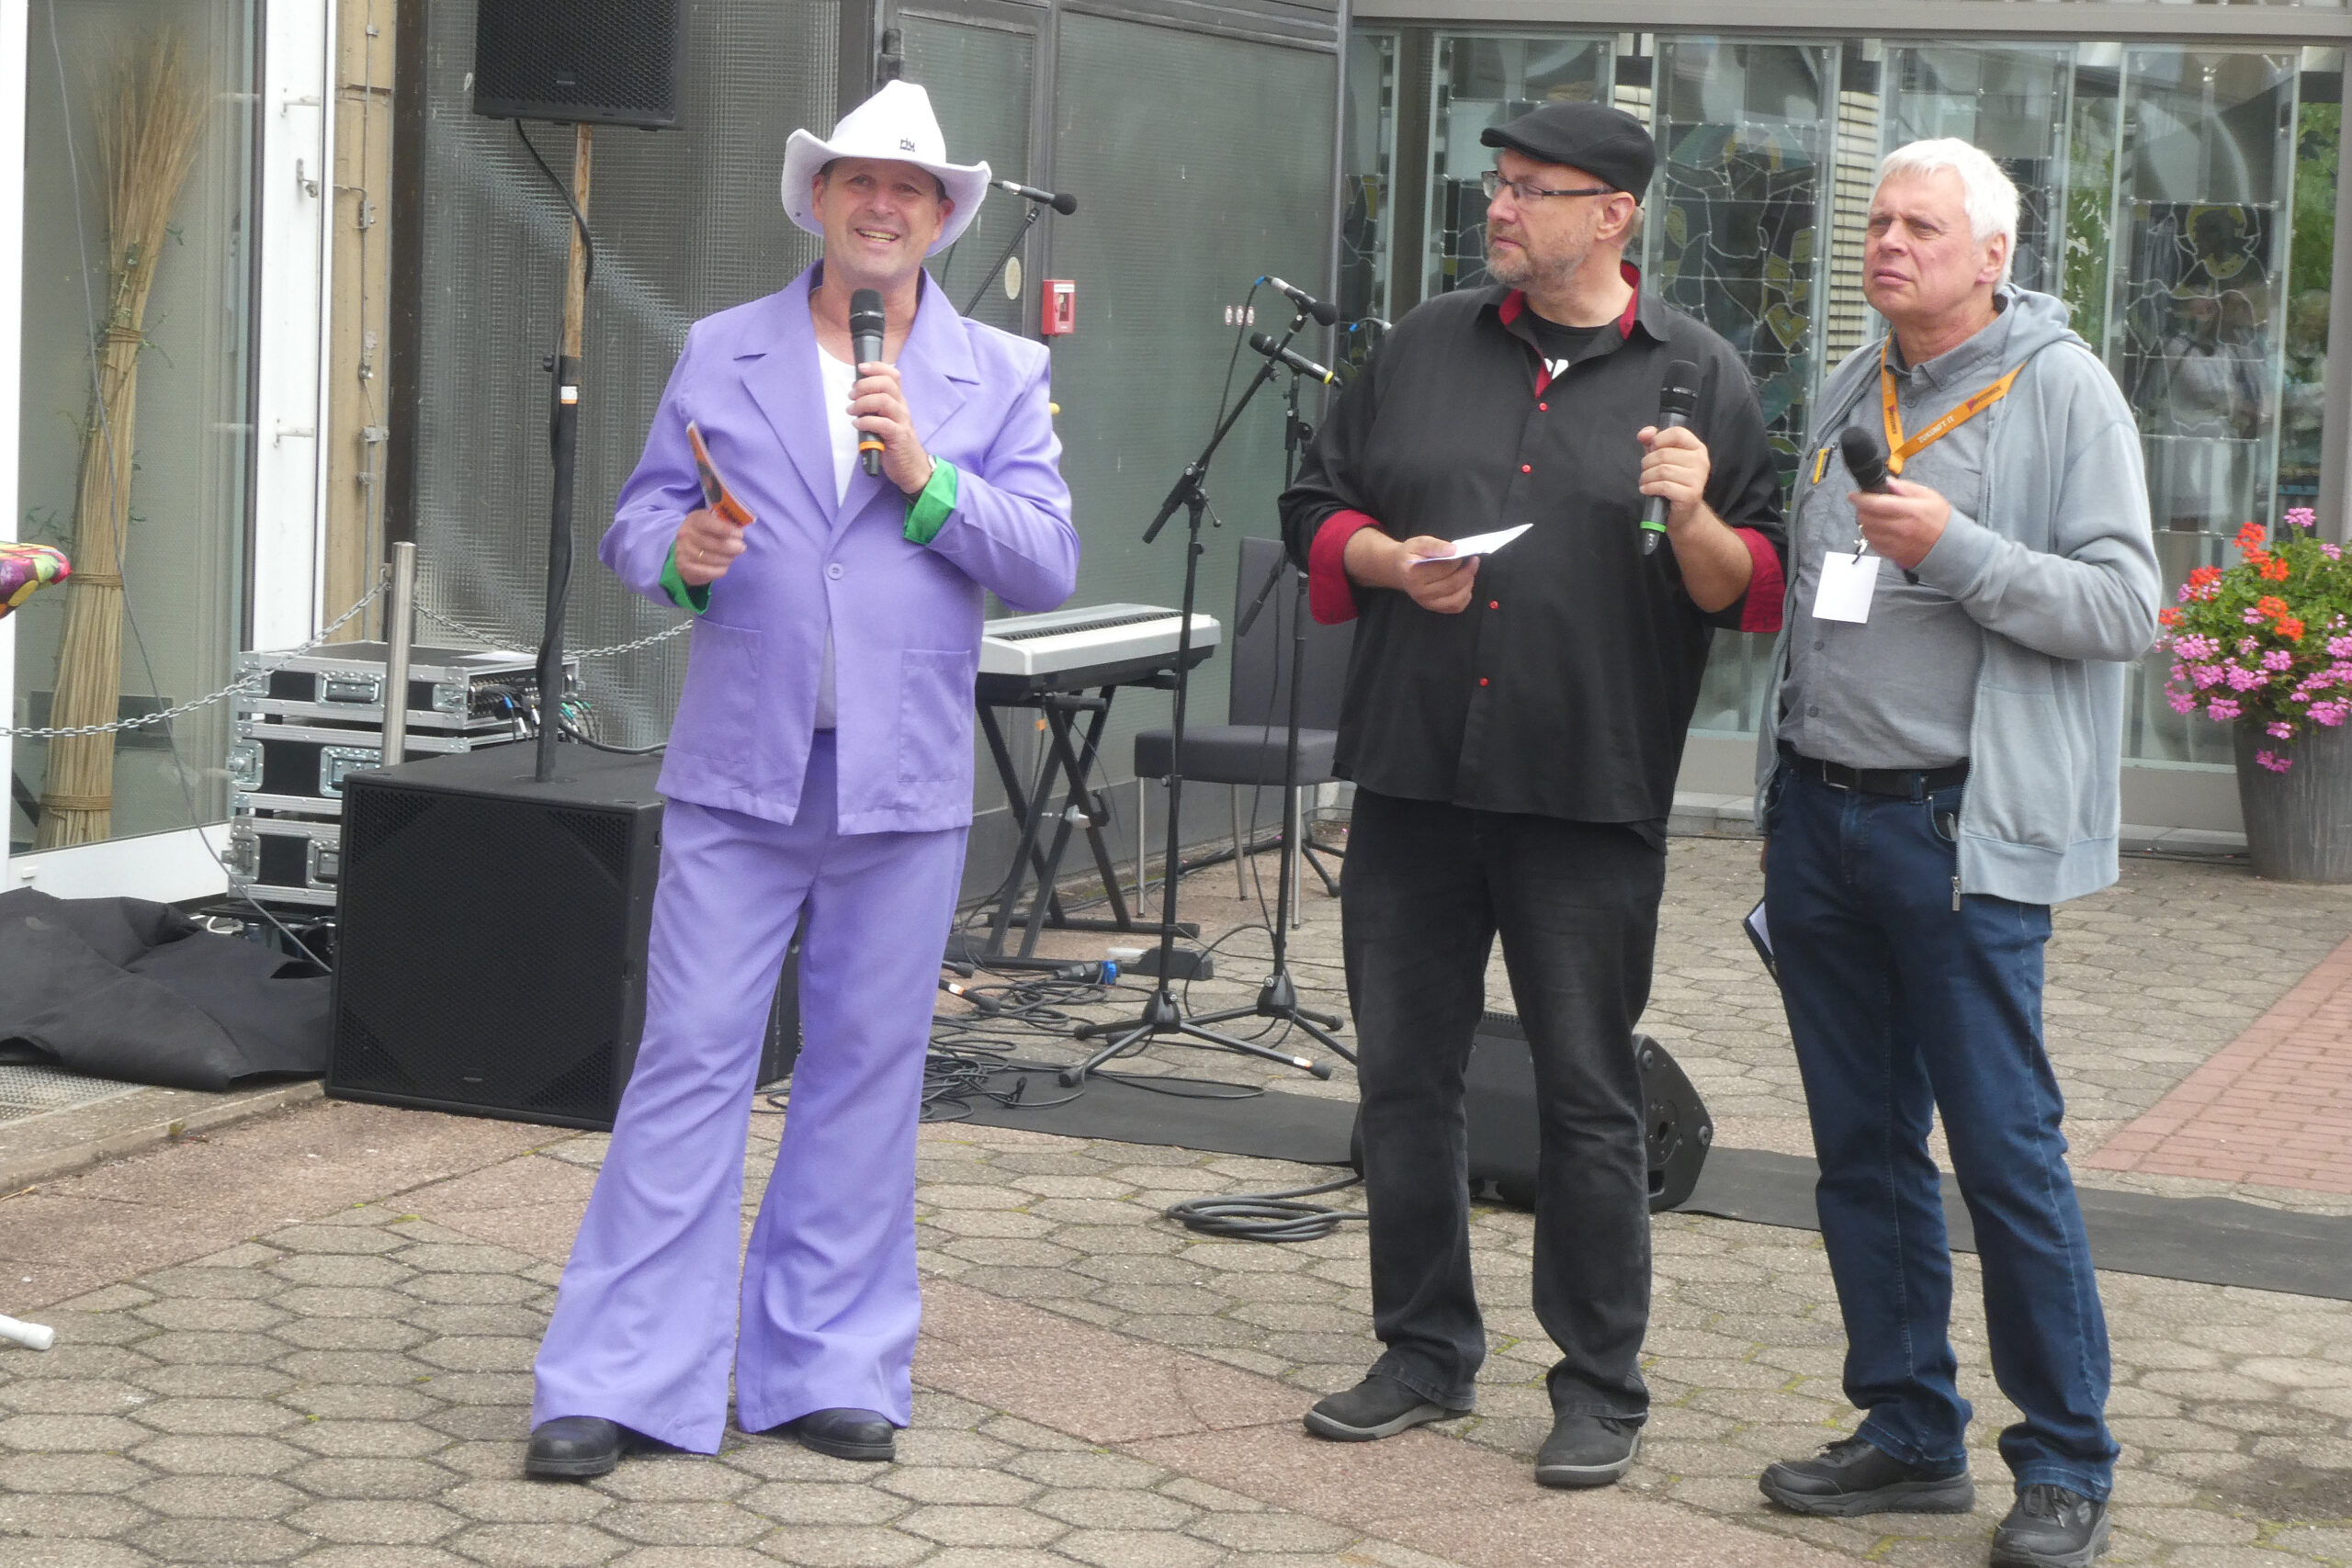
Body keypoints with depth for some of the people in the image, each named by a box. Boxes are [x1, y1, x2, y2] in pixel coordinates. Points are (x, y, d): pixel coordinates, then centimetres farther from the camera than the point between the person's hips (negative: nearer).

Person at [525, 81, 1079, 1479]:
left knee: (867, 1076, 6)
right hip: (738, 772, -1)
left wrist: (929, 477, -14)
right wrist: (678, 553, -14)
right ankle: (623, 1384, 1)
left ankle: (826, 1368, 17)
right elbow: (638, 522, 9)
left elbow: (1049, 567, 0)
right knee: (690, 1062, -3)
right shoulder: (721, 355, 9)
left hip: (905, 787, 1)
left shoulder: (1002, 377, 7)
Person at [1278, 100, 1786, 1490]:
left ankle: (1601, 1388, 12)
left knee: (1589, 1098, 2)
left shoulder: (1700, 376, 2)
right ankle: (1426, 1351, 24)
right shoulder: (1425, 348, 11)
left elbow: (1761, 594, 1)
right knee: (1405, 1076, 9)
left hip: (1589, 800, -4)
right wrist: (1388, 561, -5)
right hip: (1414, 776, 4)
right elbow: (1318, 508, 16)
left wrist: (1695, 519, -19)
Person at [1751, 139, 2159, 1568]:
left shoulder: (2061, 390, -4)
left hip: (1962, 833, -7)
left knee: (2006, 1150, -5)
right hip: (1818, 812, 7)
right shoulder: (1851, 393, 16)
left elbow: (2126, 608, -12)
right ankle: (1912, 1434, 20)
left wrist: (1954, 550, -21)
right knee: (1864, 1145, 10)